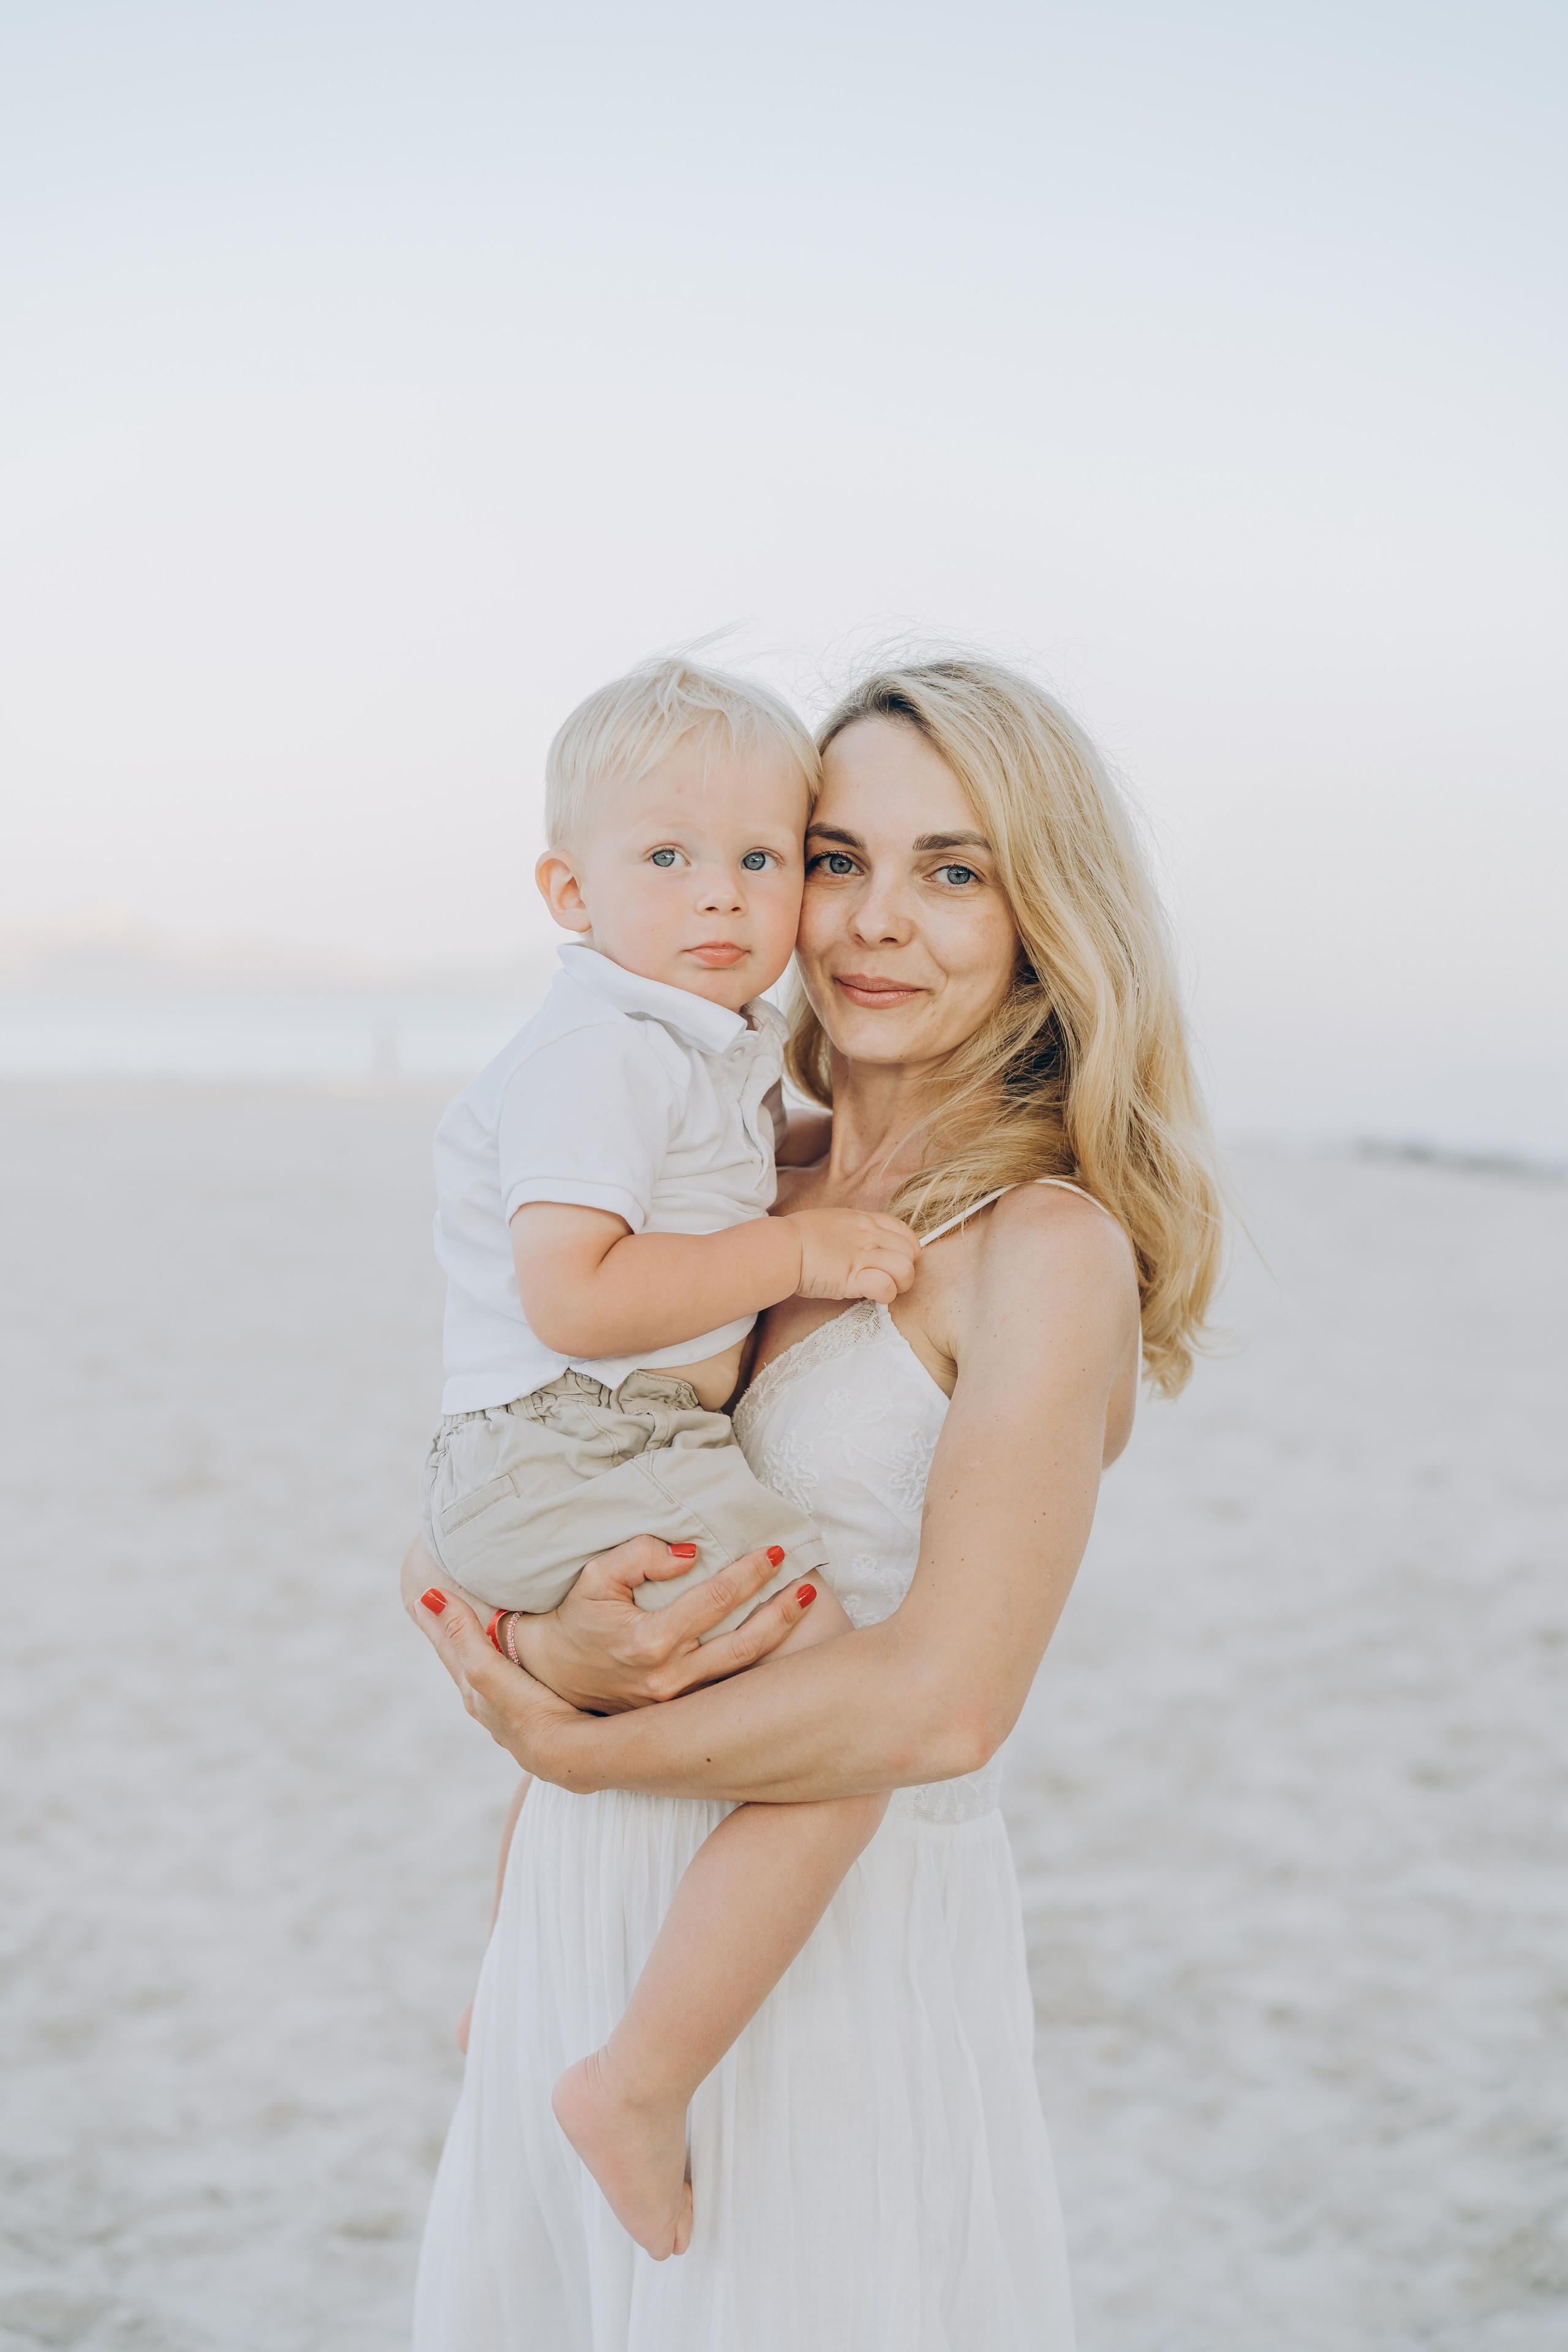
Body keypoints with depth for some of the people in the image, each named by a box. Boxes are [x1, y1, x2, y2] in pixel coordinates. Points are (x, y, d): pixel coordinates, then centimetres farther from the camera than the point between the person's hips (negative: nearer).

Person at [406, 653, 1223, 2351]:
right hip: (590, 1920, 6)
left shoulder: (1045, 1247, -14)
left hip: (846, 1940, -6)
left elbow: (939, 1704, -22)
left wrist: (570, 1747, -10)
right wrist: (558, 1654, -18)